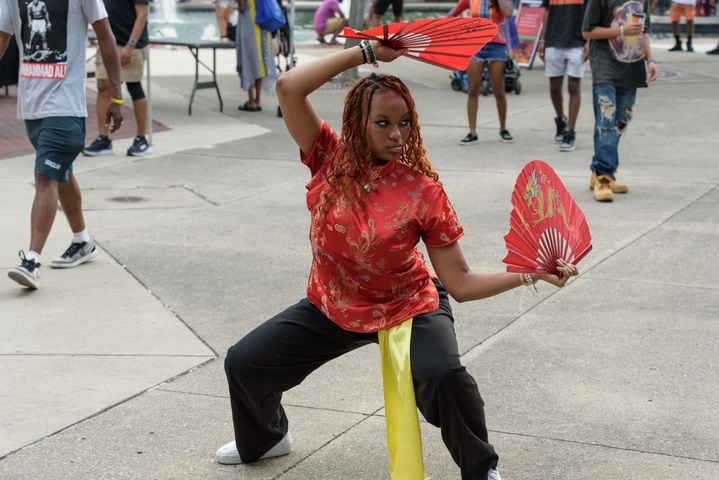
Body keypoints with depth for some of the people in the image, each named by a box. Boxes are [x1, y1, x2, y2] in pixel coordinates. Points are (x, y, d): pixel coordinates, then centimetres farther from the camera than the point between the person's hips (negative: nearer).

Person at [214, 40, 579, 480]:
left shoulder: (423, 191, -22)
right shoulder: (331, 159, -15)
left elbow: (459, 283, -19)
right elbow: (289, 87, -27)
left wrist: (526, 274, -32)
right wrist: (367, 52, -26)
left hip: (409, 307, -3)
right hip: (332, 308, 4)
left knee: (444, 374, -33)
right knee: (244, 362, 4)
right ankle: (265, 439, 39)